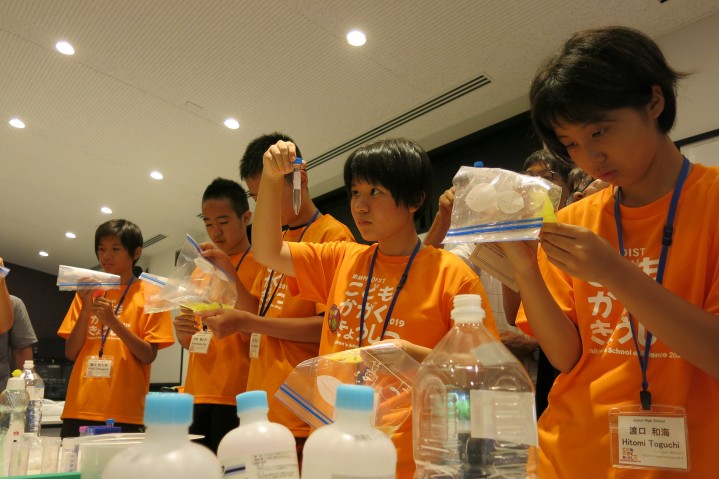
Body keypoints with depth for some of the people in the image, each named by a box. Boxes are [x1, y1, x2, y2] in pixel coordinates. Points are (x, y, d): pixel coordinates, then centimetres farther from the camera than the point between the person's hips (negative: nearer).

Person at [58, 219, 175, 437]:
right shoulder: (87, 292, 10)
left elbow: (148, 356, -7)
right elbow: (71, 353, 6)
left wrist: (113, 321, -19)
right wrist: (86, 309, -9)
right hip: (78, 409, 3)